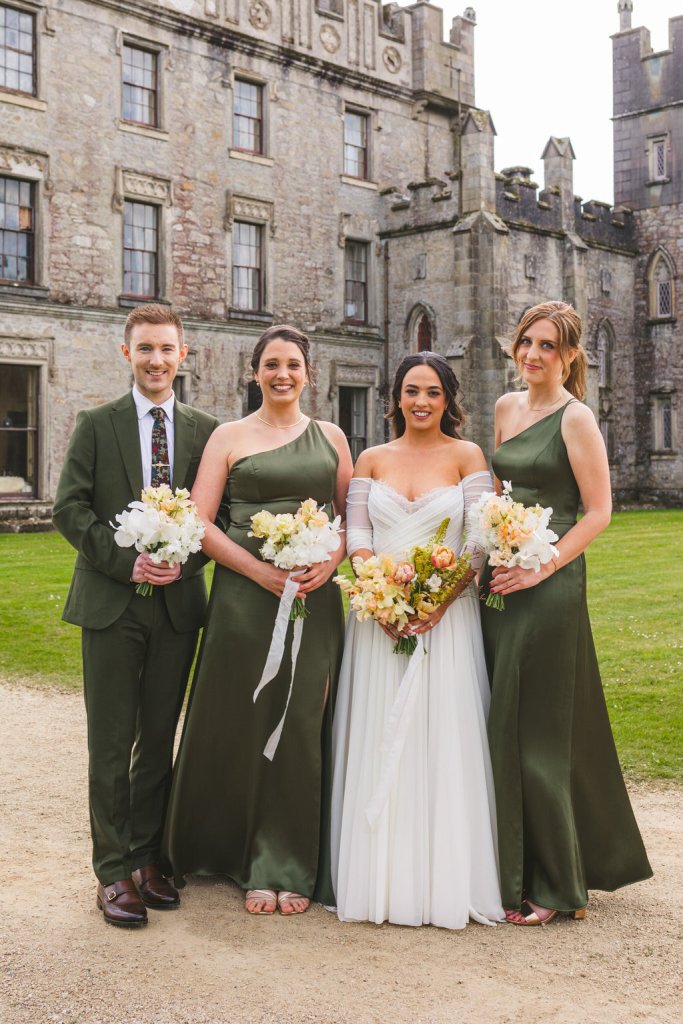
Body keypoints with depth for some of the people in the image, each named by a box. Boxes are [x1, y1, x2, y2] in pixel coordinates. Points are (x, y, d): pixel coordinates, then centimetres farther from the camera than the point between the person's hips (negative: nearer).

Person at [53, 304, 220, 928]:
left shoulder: (205, 430, 8)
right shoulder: (97, 425, 3)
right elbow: (70, 508, -3)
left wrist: (184, 560, -10)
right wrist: (127, 562, -13)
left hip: (178, 602, 2)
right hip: (112, 603, -2)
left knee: (160, 741, 11)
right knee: (111, 744, 3)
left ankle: (148, 858, 23)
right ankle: (114, 871, 12)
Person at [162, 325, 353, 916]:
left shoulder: (330, 438, 12)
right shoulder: (230, 437, 5)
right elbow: (199, 522, -2)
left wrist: (332, 561, -8)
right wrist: (260, 570, -12)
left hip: (317, 595, 1)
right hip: (245, 595, -1)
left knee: (302, 727, 3)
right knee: (244, 725, 3)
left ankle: (291, 867, 18)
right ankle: (252, 864, 21)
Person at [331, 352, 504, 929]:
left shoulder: (467, 456, 2)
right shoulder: (372, 459, 10)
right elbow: (356, 536, 3)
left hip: (447, 615, -2)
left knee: (444, 741, -1)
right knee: (379, 743, 4)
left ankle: (446, 879, 11)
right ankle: (383, 878, 15)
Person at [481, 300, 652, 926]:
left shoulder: (575, 418, -9)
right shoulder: (507, 408, 13)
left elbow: (599, 511, -11)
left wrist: (540, 567, -18)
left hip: (550, 585, -7)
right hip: (501, 581, 7)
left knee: (538, 732, -2)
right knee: (505, 726, 11)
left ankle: (555, 886, 13)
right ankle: (519, 869, 25)